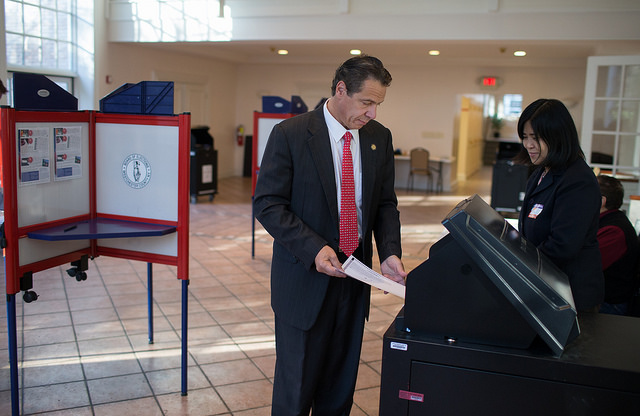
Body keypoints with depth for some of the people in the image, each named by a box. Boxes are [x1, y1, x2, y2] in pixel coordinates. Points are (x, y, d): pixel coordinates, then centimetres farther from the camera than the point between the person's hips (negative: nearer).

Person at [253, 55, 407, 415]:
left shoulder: (380, 137, 4)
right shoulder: (290, 134, -11)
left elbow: (386, 203, 10)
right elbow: (267, 203, -11)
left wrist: (389, 252, -8)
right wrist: (314, 248, -23)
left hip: (354, 277, 5)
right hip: (305, 279, -4)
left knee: (341, 386, 17)